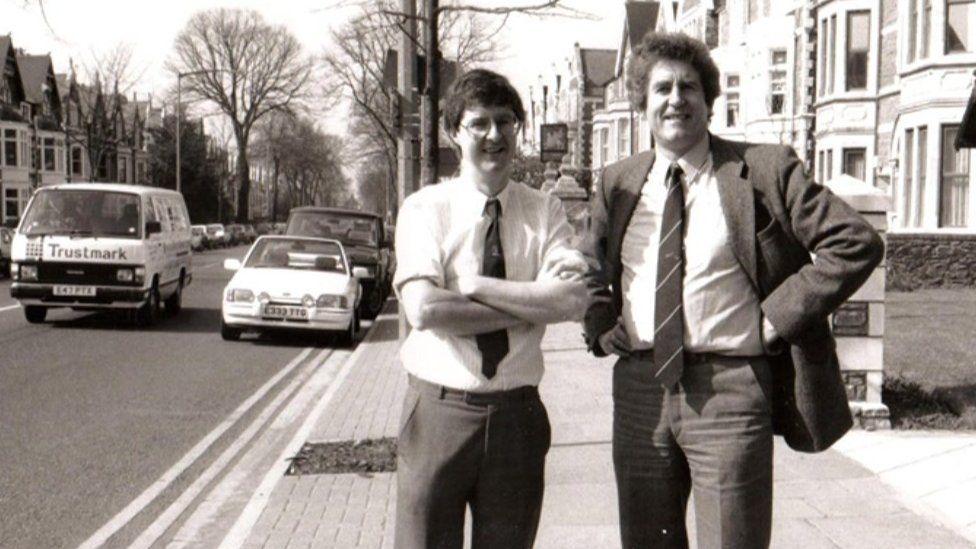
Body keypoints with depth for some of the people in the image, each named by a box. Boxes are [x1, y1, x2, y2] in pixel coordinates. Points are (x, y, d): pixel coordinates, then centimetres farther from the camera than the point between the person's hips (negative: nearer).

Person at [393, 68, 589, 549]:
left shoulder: (544, 211, 3)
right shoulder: (424, 209, -3)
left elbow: (573, 299, -13)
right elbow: (424, 310, -17)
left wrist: (475, 285, -15)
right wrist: (529, 307, -13)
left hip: (517, 413, 2)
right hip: (439, 409, -2)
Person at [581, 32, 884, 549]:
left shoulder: (765, 169, -3)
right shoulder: (616, 183, 10)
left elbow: (856, 243, -6)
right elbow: (587, 269, 25)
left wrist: (778, 315, -10)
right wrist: (602, 327, 7)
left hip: (730, 390, -4)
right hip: (639, 389, 4)